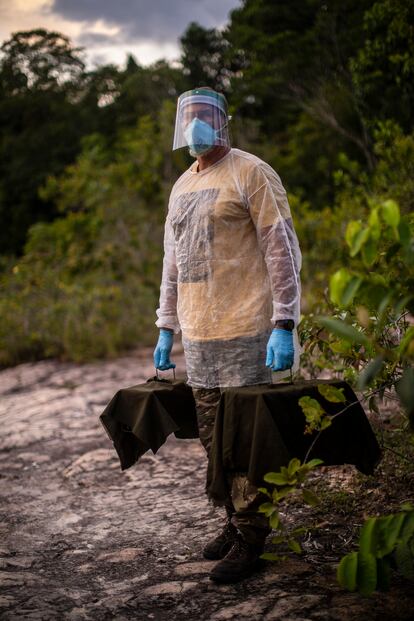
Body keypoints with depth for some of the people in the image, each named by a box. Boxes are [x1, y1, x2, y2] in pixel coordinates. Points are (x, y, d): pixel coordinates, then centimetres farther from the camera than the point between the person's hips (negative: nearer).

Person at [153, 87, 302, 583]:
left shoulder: (250, 174, -4)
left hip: (244, 332, -7)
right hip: (198, 336, 7)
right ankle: (235, 522, 23)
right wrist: (166, 328, 20)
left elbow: (283, 250, -9)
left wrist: (284, 325, -16)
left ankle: (250, 540, 7)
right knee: (214, 439, 10)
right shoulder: (182, 186, 18)